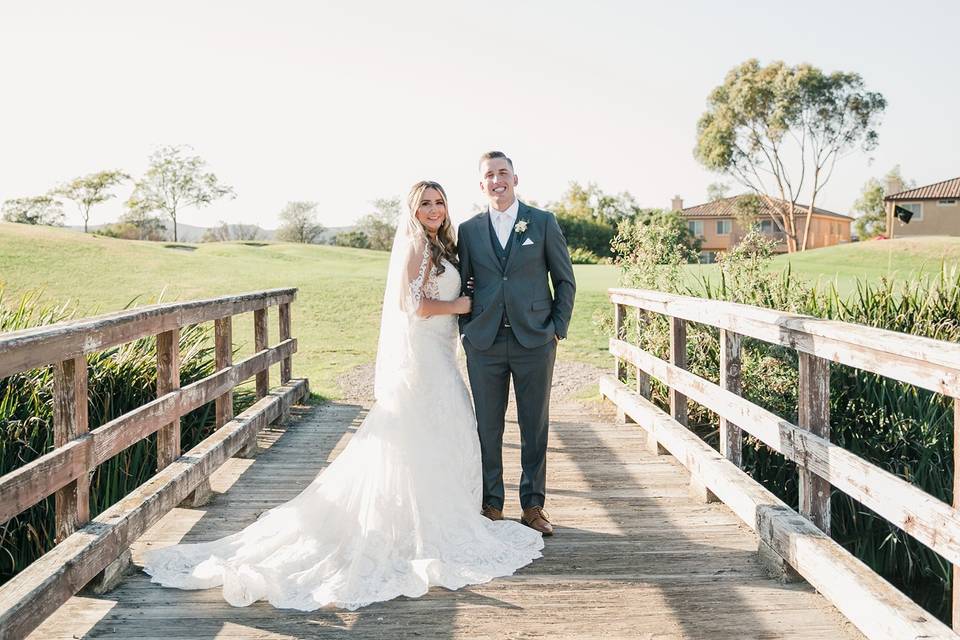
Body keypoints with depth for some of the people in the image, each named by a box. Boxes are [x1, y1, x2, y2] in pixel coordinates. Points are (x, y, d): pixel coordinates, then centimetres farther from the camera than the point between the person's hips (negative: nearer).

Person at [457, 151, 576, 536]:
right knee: (487, 428, 7)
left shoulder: (544, 223, 4)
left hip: (534, 341, -1)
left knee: (535, 427, 6)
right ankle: (491, 505, 20)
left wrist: (558, 328, -1)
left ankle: (533, 505, 19)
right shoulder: (468, 230, 7)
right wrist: (465, 331, 3)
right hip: (484, 343, 1)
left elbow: (565, 280, 6)